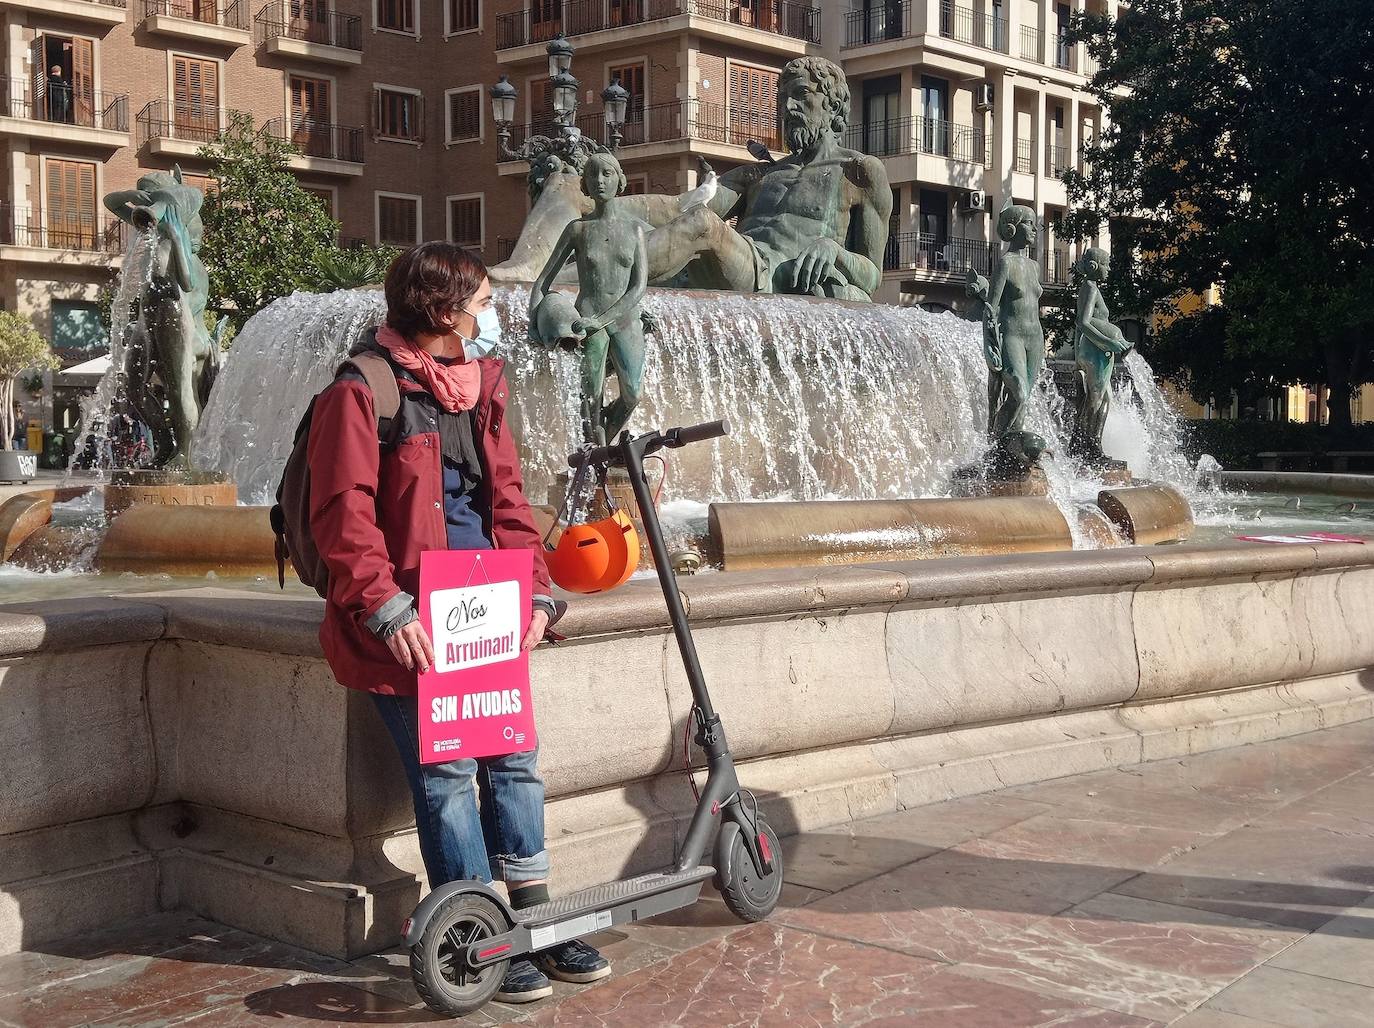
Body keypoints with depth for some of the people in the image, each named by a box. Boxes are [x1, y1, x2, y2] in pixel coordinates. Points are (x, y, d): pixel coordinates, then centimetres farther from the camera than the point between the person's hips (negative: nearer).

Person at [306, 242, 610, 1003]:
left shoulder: (482, 387, 13)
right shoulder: (363, 392, -10)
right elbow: (343, 515, -15)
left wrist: (534, 592, 5)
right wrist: (388, 610, -22)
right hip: (412, 626, -7)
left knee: (513, 761, 8)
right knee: (447, 776, -4)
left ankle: (534, 921, 19)